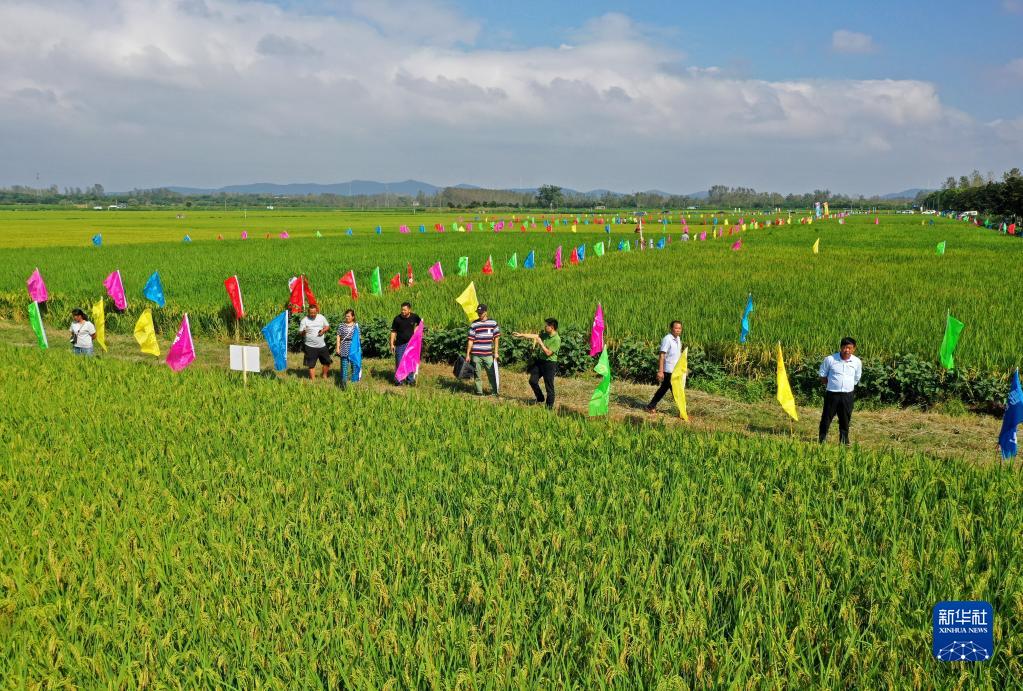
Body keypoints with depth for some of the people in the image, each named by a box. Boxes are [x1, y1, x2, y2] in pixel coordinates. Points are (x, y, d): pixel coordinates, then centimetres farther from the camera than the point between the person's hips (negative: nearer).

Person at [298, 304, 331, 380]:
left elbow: (328, 326, 13)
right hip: (310, 346, -4)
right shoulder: (304, 320, -8)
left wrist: (324, 330, -9)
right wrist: (303, 332, -32)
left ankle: (325, 376, 35)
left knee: (327, 362, 13)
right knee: (311, 365, 0)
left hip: (322, 345, 4)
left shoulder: (321, 317, 2)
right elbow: (300, 333, -9)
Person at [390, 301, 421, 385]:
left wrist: (415, 330, 4)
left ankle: (410, 380, 19)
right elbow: (393, 332, -4)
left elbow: (419, 323, 19)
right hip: (400, 344, -2)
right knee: (399, 362, 2)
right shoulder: (397, 319, -10)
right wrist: (392, 344, -7)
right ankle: (398, 380, 11)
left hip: (411, 343, 2)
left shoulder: (414, 317, -4)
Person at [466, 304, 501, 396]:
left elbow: (496, 338, 7)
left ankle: (494, 392, 11)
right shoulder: (474, 325, 2)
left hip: (488, 354, 0)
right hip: (476, 354, 0)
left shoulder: (493, 323, 4)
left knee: (492, 373, 1)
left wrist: (496, 352, 2)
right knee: (477, 374, 5)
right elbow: (470, 340, 3)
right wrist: (467, 354, 1)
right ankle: (479, 392, 13)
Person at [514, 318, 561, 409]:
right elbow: (534, 336, 14)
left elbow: (548, 353, -23)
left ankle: (549, 406, 13)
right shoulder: (545, 335, 5)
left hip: (549, 364, -8)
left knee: (549, 386, 1)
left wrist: (540, 343, -18)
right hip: (539, 361, 8)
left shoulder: (556, 339, -19)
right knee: (532, 381, 11)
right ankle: (540, 398, 30)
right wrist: (521, 335, 15)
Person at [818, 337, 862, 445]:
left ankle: (844, 441, 23)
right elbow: (822, 376, 5)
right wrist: (830, 385, 1)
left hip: (847, 395, 2)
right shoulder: (830, 359, -8)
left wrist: (848, 387, 10)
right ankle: (822, 440, 13)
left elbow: (856, 379, 16)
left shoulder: (857, 362, 0)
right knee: (826, 417, 3)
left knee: (845, 420, 11)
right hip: (832, 394, -2)